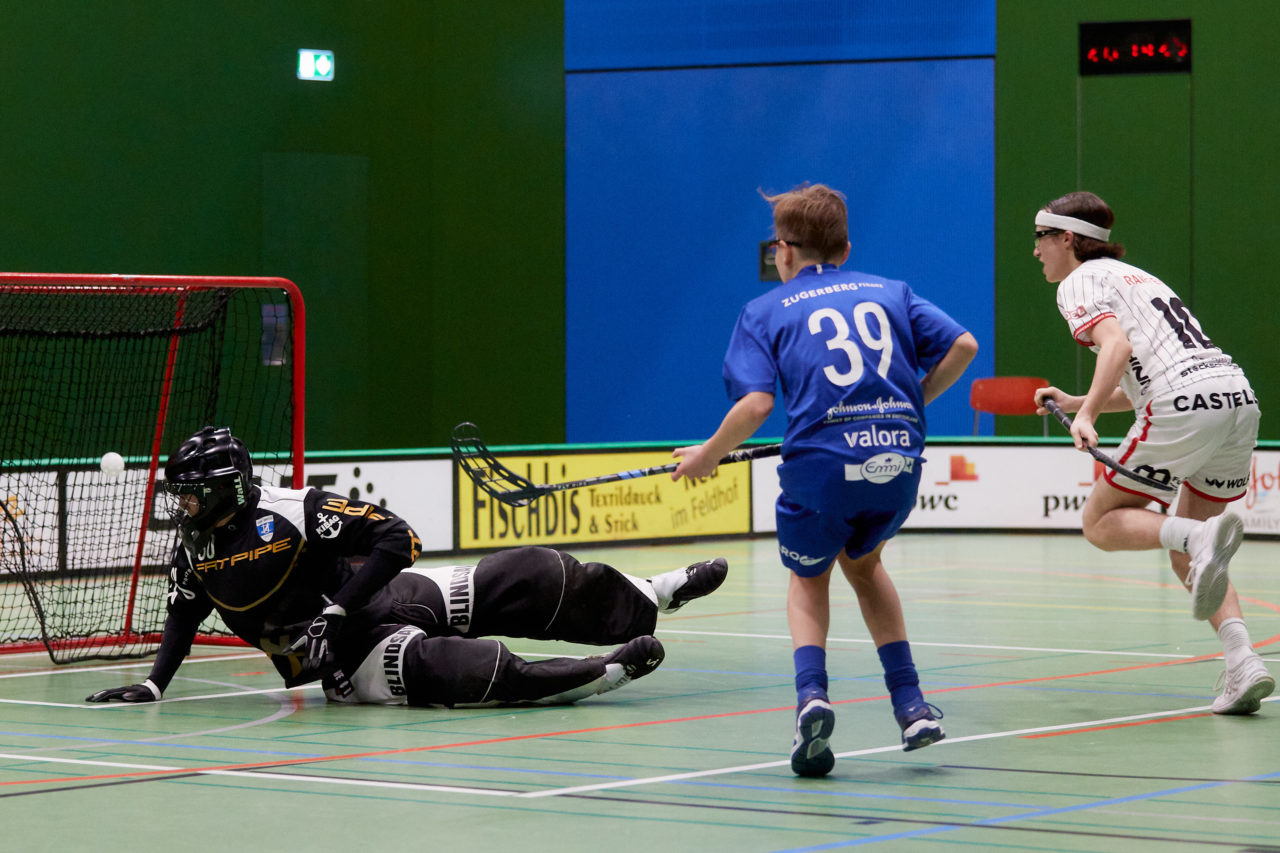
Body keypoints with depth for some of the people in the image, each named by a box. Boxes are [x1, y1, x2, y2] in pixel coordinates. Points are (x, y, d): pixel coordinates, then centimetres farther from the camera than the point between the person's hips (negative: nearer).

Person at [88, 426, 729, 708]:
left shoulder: (294, 512, -14)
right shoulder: (195, 553, 3)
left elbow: (397, 539, -17)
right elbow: (183, 617, 22)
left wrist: (335, 611, -21)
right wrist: (153, 685, 11)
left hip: (390, 597, -1)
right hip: (355, 662, 1)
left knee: (526, 579, -11)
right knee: (464, 671, -26)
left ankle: (649, 598, 8)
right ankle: (613, 671, -19)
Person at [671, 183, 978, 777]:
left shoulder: (765, 311, 11)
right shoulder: (890, 293, 20)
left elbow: (755, 402, -4)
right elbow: (962, 346, 7)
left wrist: (708, 455, 10)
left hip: (821, 462, -3)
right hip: (899, 460, 3)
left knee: (808, 580, 23)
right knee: (863, 564, 31)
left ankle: (811, 695, -4)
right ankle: (910, 703, 19)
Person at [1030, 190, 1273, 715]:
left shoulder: (1079, 282, 5)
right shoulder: (1133, 276, 31)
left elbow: (1117, 345, -15)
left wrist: (1087, 417, -23)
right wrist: (1078, 403, 31)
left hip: (1186, 405, -8)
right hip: (1240, 398, 8)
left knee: (1101, 522, 7)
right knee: (1185, 557, 16)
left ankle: (1204, 537, -22)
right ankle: (1243, 662, -5)